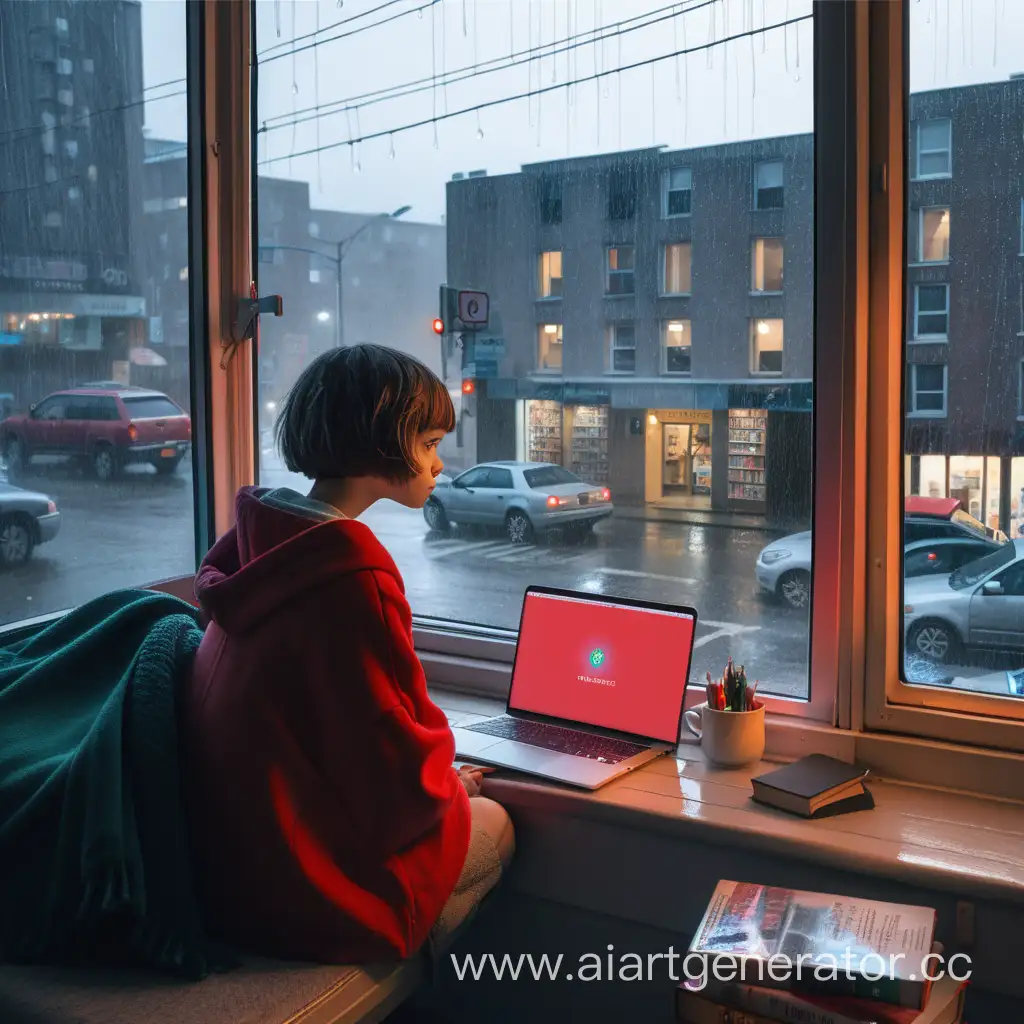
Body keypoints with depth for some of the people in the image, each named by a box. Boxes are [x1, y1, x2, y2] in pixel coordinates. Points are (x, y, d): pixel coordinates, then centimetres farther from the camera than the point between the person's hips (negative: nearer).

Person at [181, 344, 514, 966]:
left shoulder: (259, 541, 0)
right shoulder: (350, 579, -27)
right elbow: (398, 770, -20)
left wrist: (438, 773, 11)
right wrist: (449, 781, 2)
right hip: (301, 894, -8)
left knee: (462, 803, 22)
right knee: (493, 824, 13)